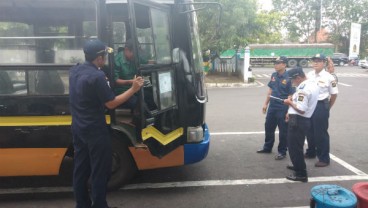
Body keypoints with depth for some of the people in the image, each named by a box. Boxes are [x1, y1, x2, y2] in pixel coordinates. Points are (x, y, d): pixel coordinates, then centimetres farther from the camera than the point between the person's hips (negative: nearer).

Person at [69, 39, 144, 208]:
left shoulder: (74, 71, 5)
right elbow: (111, 103, -16)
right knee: (99, 172, 4)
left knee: (80, 168, 16)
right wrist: (133, 89, -11)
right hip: (95, 131, -9)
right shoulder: (97, 76, -22)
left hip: (77, 129, 9)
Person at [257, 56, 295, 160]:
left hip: (282, 108, -7)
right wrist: (266, 103, 14)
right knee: (268, 127, 18)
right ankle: (267, 147, 36)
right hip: (272, 106, 7)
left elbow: (292, 95, -16)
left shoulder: (288, 78, -16)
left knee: (283, 131, 6)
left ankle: (282, 152, 21)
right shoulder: (273, 75, 5)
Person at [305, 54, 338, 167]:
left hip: (321, 106, -6)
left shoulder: (329, 77, -11)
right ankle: (311, 152, 36)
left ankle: (324, 158, 10)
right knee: (310, 131, 17)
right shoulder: (309, 75, 5)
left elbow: (334, 94, -5)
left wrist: (327, 107, 1)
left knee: (321, 133, -1)